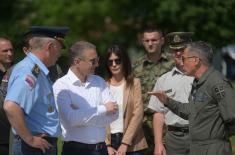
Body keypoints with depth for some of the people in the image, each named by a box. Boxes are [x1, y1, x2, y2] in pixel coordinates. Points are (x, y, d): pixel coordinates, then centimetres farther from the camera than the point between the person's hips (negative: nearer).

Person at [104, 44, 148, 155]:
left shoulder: (134, 83, 3)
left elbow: (138, 114, -3)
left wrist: (125, 143, -10)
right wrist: (107, 145, -9)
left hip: (132, 144, -1)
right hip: (108, 141, 1)